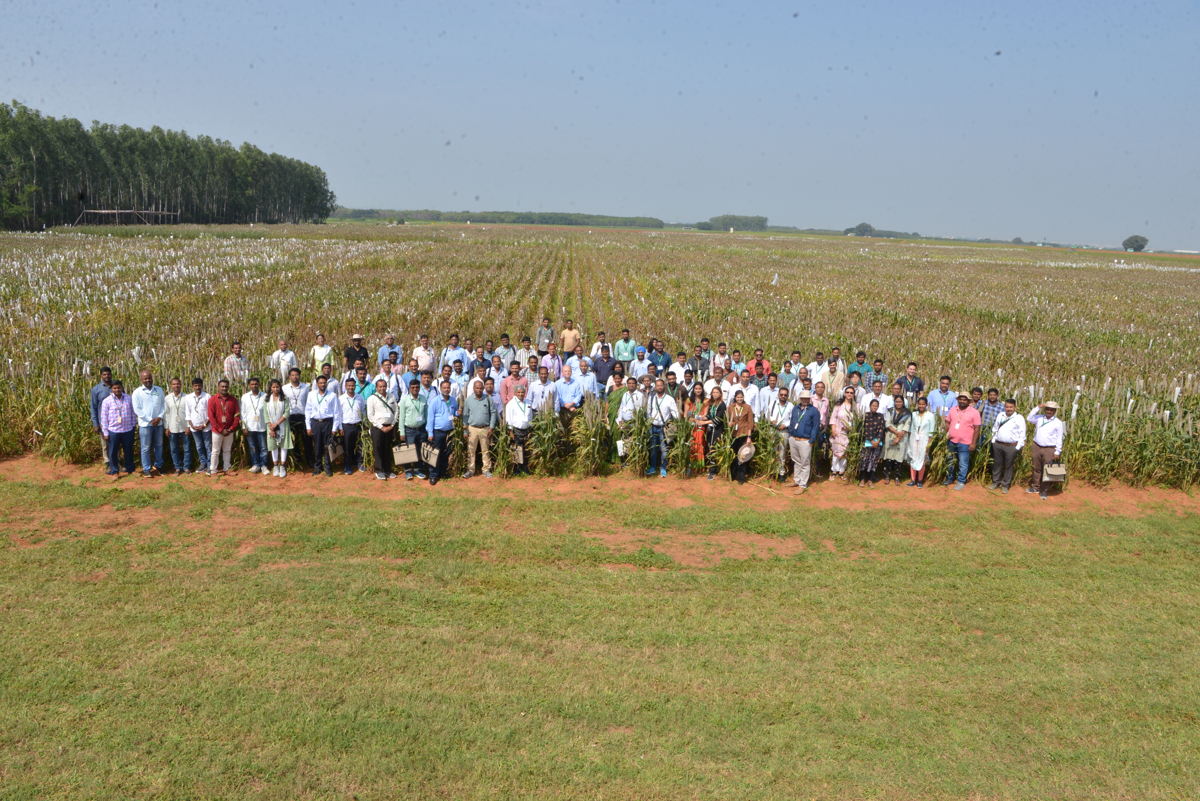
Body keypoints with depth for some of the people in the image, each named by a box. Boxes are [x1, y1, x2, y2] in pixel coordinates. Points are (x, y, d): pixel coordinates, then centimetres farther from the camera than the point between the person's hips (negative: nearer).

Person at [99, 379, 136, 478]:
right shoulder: (106, 401, -5)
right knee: (113, 452, 5)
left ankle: (130, 470, 25)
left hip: (128, 430, 2)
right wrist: (105, 432, -4)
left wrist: (133, 426, 7)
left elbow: (133, 413, 8)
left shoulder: (129, 399, 1)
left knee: (128, 451, 12)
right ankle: (114, 472, 16)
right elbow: (104, 417, -3)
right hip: (113, 431, -2)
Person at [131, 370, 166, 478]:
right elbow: (137, 409, -8)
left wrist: (159, 417, -9)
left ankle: (158, 466, 23)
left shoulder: (159, 390, 6)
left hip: (158, 423, 3)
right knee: (146, 448, 0)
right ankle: (146, 470, 7)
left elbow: (163, 404, 6)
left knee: (158, 446, 11)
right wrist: (150, 420, -11)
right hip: (145, 424, -3)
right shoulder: (137, 392, -5)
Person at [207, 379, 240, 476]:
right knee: (215, 451, 3)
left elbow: (237, 415, 3)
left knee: (227, 451, 10)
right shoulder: (212, 399, -4)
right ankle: (213, 470, 8)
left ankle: (227, 468, 17)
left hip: (229, 431, 2)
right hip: (217, 431, -2)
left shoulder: (233, 400, 2)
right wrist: (221, 430, -10)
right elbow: (211, 417, -7)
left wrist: (231, 429, -6)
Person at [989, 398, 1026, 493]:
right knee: (997, 464, 13)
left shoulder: (1019, 418, -6)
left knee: (1008, 466, 5)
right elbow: (994, 429, 16)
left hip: (1011, 446, -4)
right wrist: (993, 440, 11)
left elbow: (1022, 434, -6)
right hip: (998, 444, 4)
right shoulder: (1000, 415, 7)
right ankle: (995, 482, 26)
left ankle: (1005, 485, 15)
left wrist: (1018, 447, -9)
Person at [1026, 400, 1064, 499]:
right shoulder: (1039, 418, 7)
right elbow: (1029, 418, -3)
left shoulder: (1058, 423, -2)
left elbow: (1059, 438, -2)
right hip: (1036, 447, 3)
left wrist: (1057, 452, -5)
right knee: (1036, 468, 12)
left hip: (1049, 449, -3)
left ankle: (1043, 490, 9)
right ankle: (1035, 487, 25)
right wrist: (1038, 408, -8)